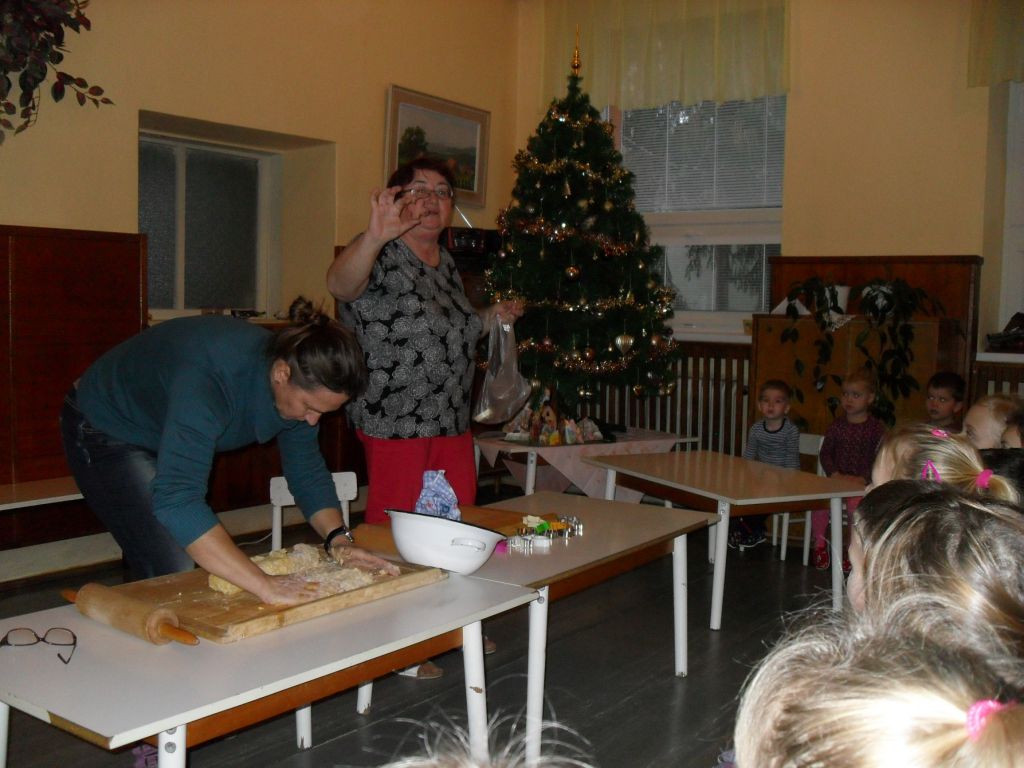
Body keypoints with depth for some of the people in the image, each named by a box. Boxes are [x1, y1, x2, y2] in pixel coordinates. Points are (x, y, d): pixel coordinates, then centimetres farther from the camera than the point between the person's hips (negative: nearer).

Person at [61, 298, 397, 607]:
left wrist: (338, 539, -22)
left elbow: (308, 470, -5)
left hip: (162, 431, 7)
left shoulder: (301, 382, -18)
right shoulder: (210, 378, -42)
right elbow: (176, 498, -51)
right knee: (177, 573, -17)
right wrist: (263, 584, -55)